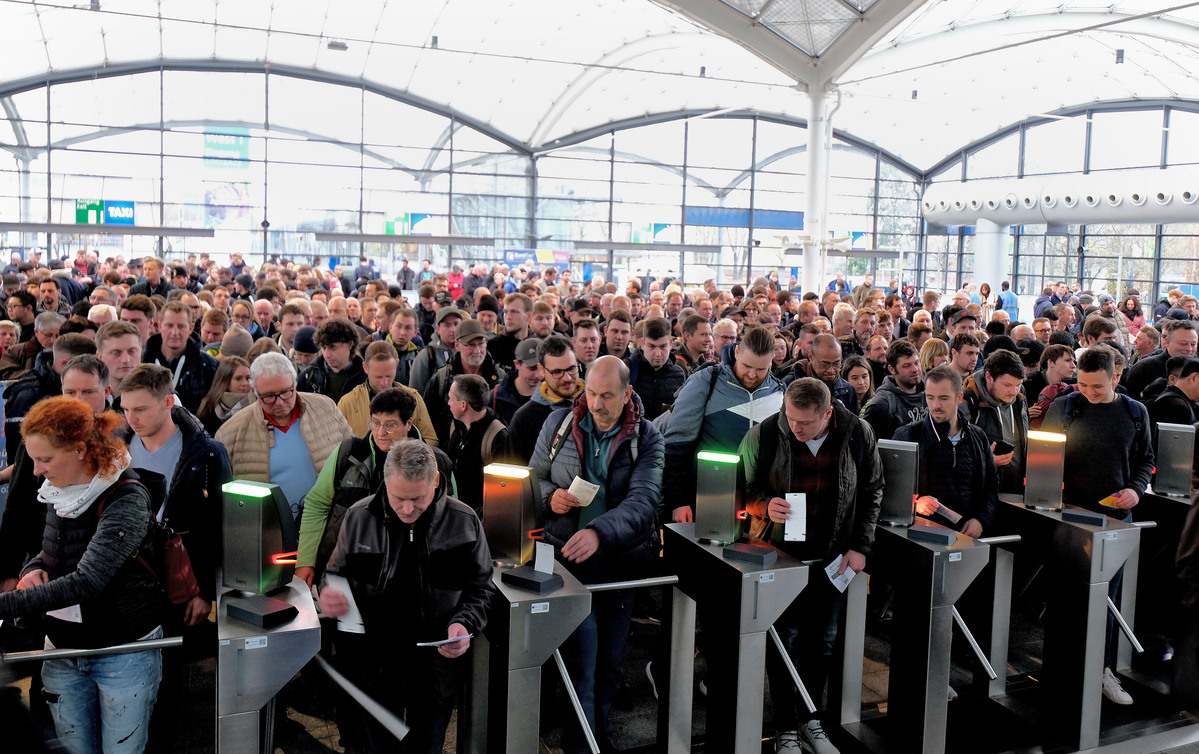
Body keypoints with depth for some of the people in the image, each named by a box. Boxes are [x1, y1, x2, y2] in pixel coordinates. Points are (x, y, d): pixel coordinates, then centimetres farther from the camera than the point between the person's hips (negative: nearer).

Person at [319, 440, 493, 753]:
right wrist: (328, 595, -16)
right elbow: (337, 574, 6)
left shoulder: (463, 522, -9)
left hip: (437, 667, 0)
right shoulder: (359, 517, -7)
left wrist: (464, 623, -19)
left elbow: (481, 589, -1)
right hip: (373, 666, 1)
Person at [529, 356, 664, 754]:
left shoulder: (647, 437, -7)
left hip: (622, 559, 1)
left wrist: (599, 532, -37)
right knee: (581, 658, -5)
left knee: (610, 658, 14)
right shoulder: (559, 423, -1)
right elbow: (534, 478, 9)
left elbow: (643, 499, -21)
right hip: (569, 557, 0)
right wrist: (550, 495, -15)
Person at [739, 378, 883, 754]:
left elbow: (872, 492, 3)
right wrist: (765, 506, -24)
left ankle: (811, 719, 29)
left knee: (822, 642, 11)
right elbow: (743, 487, -3)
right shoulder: (765, 434, -14)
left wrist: (859, 546, -3)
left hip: (834, 558, 2)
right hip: (781, 554, -2)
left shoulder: (858, 434, -9)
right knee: (784, 641, 2)